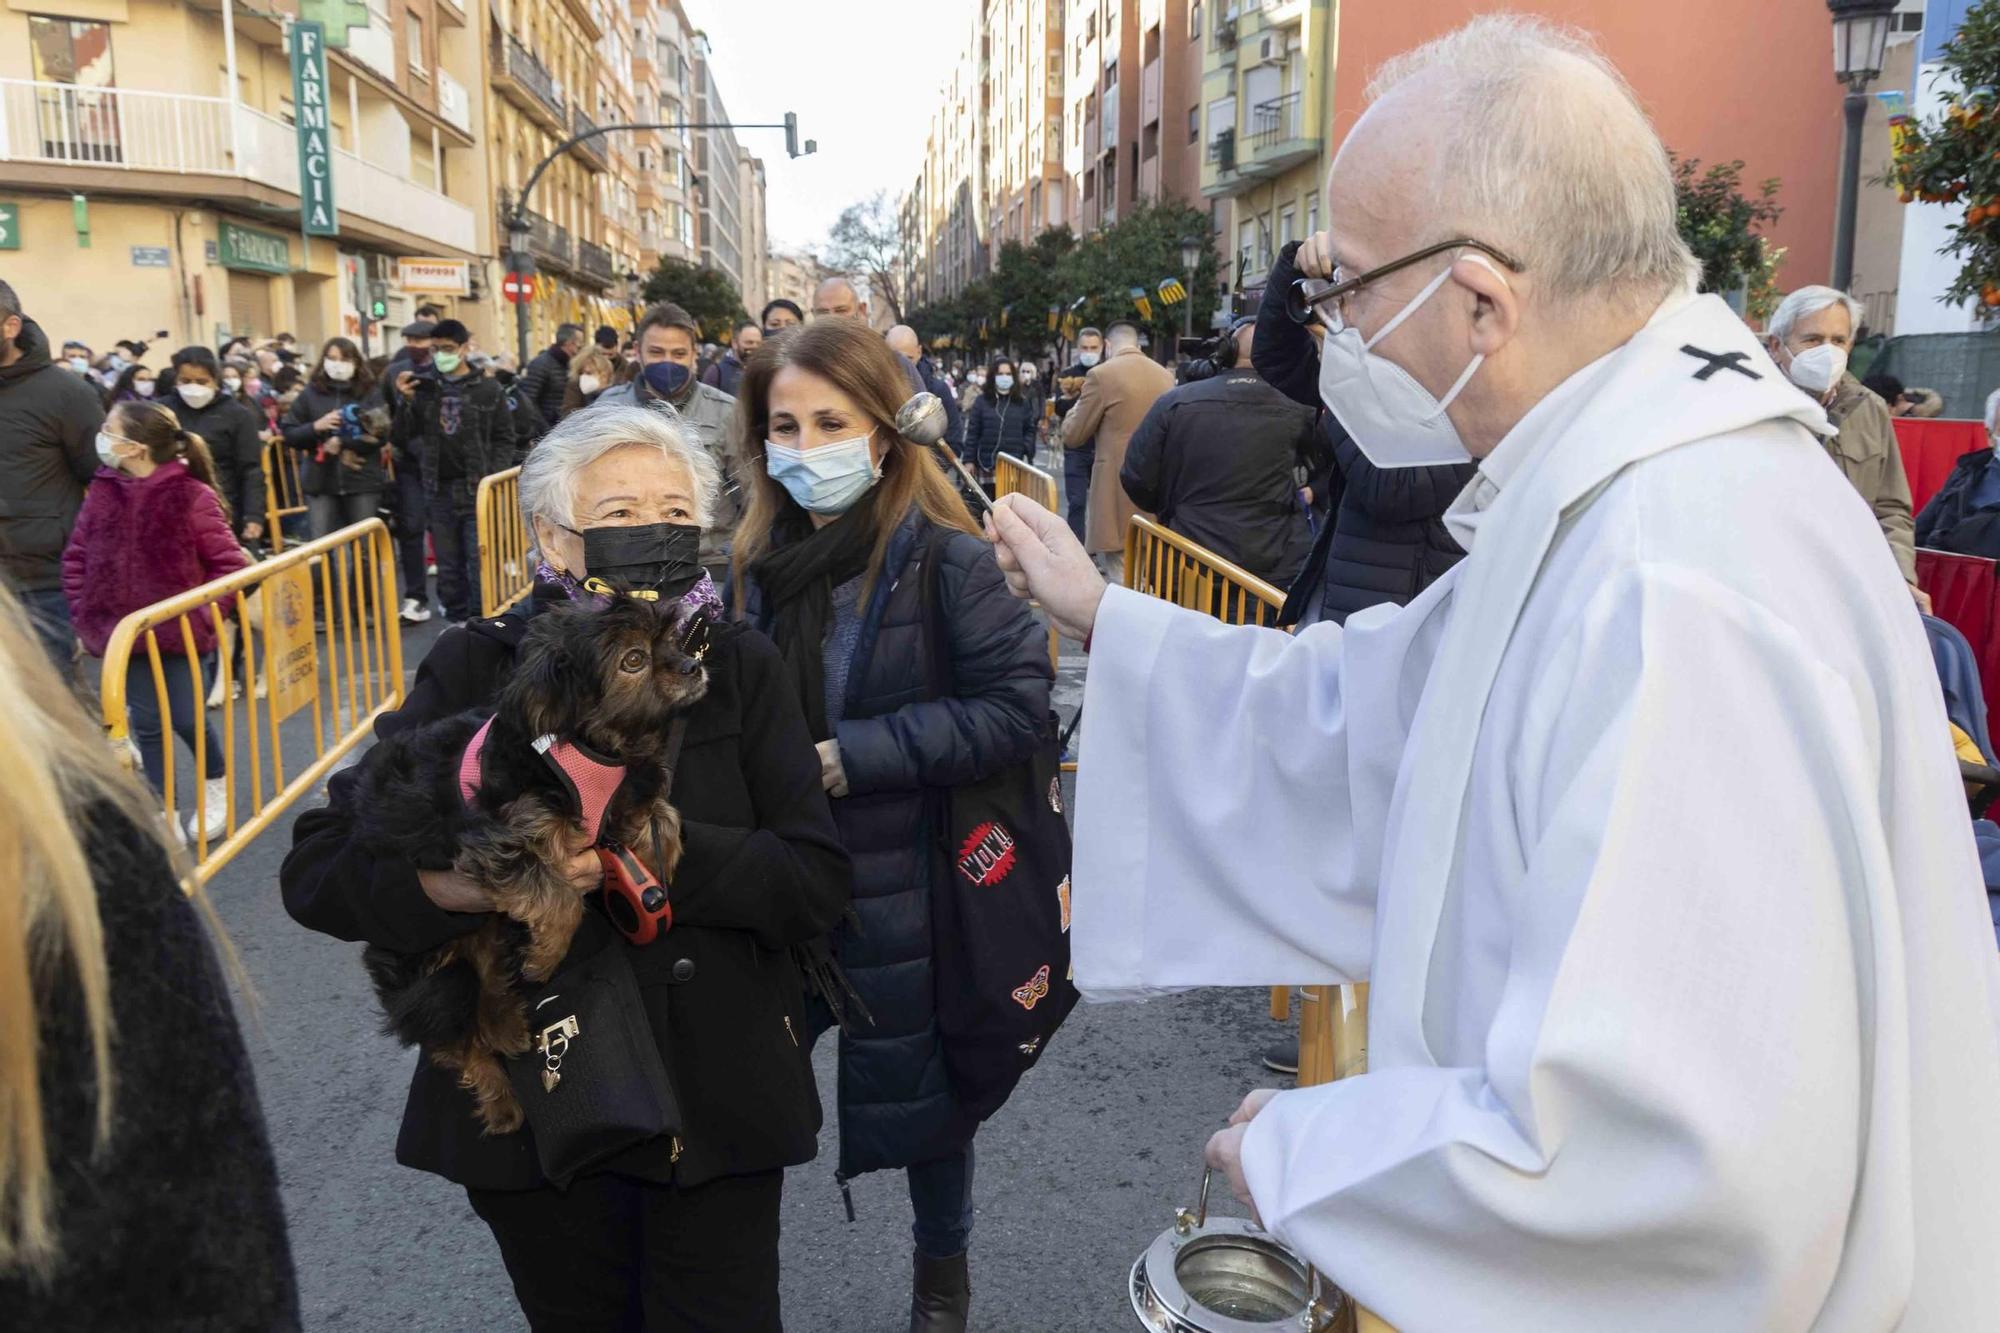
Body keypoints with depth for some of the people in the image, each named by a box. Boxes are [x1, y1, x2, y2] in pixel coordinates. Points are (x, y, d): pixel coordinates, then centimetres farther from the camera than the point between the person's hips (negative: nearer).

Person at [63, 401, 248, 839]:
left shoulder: (193, 497, -15)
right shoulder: (102, 492, -1)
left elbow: (229, 563, -11)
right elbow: (75, 557, 9)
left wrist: (206, 615, -12)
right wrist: (82, 614, 2)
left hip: (181, 632, -4)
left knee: (187, 719, 2)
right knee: (147, 724, 9)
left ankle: (216, 785, 32)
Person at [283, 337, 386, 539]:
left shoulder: (370, 394, 2)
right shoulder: (310, 393, 5)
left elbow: (381, 435, -8)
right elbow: (289, 434, 5)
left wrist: (342, 444, -16)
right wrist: (315, 427, -13)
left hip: (363, 483, -1)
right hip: (321, 483, 1)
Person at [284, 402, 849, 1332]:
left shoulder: (741, 669, -5)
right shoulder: (477, 670, -6)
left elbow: (819, 883, -11)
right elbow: (316, 866, -9)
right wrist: (451, 886, -29)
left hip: (714, 1101, 0)